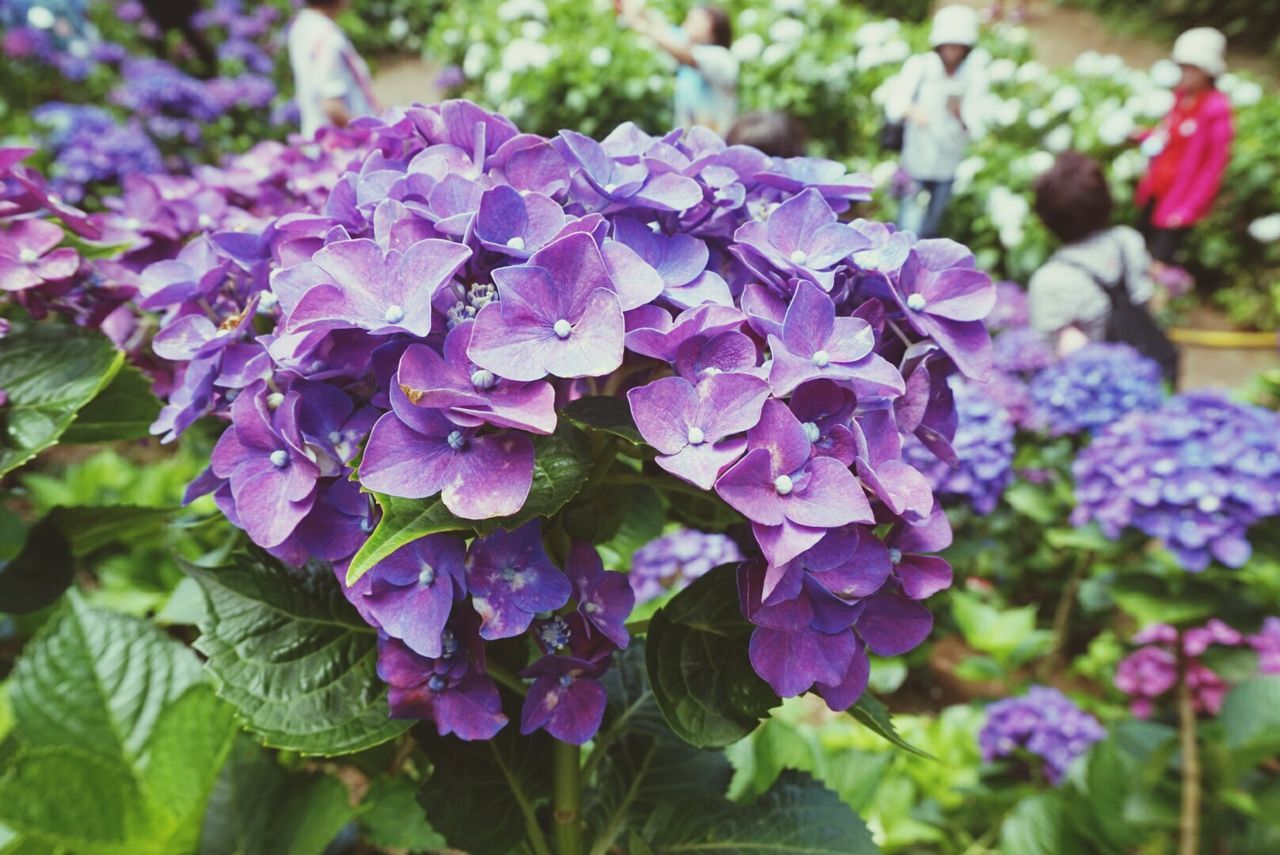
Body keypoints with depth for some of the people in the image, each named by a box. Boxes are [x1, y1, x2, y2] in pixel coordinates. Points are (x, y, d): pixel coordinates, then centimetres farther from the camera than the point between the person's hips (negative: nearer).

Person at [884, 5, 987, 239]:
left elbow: (975, 129, -12)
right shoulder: (918, 66, -12)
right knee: (910, 230, -8)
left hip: (948, 167, 3)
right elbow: (894, 105, -26)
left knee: (929, 231, 16)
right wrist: (912, 111, -49)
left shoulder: (975, 76, -6)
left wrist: (960, 114, -35)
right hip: (916, 161, -3)